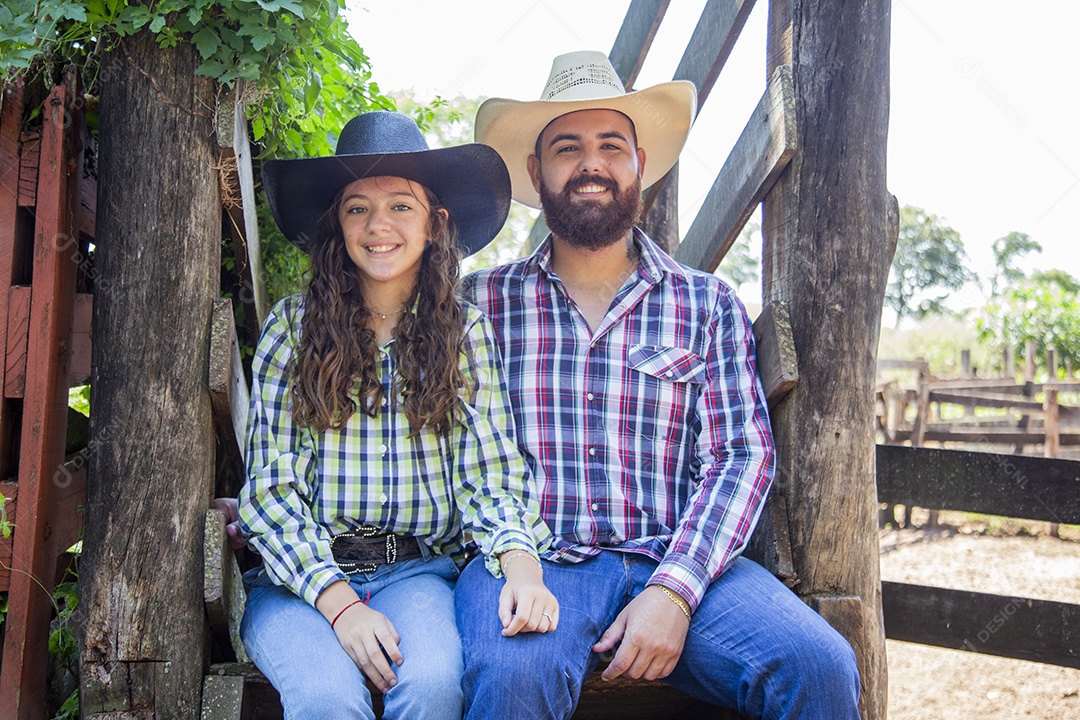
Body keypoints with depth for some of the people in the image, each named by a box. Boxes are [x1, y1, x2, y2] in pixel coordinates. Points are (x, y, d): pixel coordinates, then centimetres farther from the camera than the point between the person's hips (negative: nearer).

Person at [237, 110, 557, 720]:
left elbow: (492, 471, 0)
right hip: (300, 577, 0)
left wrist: (522, 565, -22)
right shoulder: (292, 327, 3)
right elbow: (269, 486, -1)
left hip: (418, 571, 0)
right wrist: (339, 602, -15)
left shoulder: (467, 333, 6)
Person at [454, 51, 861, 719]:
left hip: (679, 564, 2)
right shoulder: (482, 301, 10)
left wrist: (674, 590, -12)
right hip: (533, 563, -1)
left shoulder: (708, 304, 11)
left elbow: (743, 455, 2)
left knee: (820, 666, -24)